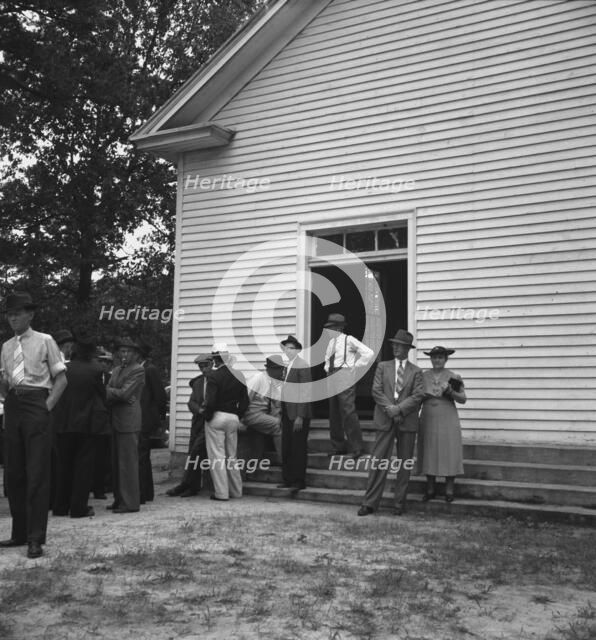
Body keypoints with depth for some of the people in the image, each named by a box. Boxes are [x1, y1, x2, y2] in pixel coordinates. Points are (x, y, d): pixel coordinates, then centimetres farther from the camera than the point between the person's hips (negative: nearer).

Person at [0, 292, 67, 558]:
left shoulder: (44, 341, 0)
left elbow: (61, 379, 0)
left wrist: (48, 406, -9)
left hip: (36, 406, -5)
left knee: (37, 474, -6)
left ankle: (36, 538, -2)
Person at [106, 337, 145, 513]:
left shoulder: (138, 371, -7)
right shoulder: (116, 370, 19)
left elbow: (124, 393, -16)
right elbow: (107, 394, 9)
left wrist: (109, 390, -2)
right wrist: (121, 397, -9)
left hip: (128, 421, -8)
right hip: (115, 420, 8)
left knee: (128, 462, -6)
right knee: (116, 462, 12)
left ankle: (130, 503, -1)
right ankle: (119, 499, 20)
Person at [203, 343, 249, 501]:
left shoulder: (214, 376, -13)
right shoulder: (239, 375, 5)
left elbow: (210, 401, -20)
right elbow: (245, 401, 8)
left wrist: (207, 417, -5)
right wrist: (238, 416, 14)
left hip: (217, 417, -6)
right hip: (234, 419, 6)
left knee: (217, 456, 1)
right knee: (231, 456, 16)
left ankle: (221, 492, 1)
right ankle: (236, 491, 21)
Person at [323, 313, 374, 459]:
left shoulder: (349, 340, -8)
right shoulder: (331, 342, 14)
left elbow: (369, 353, -12)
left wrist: (355, 366, -8)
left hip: (345, 377, -8)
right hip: (332, 379, 8)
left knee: (348, 412, -12)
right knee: (334, 414, 9)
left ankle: (357, 447, -5)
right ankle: (339, 446, 19)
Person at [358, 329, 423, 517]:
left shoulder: (416, 371, 6)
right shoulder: (383, 367, 10)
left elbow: (417, 396, -4)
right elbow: (376, 391, 1)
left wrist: (398, 409, -16)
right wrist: (389, 408, -12)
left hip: (407, 422, 0)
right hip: (385, 420, 0)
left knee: (404, 464, 4)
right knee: (378, 462, -3)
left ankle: (399, 503, 13)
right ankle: (370, 503, -1)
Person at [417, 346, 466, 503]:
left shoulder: (453, 377, 1)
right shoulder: (423, 376, 7)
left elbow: (463, 399, -2)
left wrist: (450, 392, -17)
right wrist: (425, 395, -7)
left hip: (447, 420, -2)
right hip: (428, 420, 2)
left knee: (449, 453, 0)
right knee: (428, 454, 5)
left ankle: (449, 491, 9)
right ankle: (430, 490, 14)